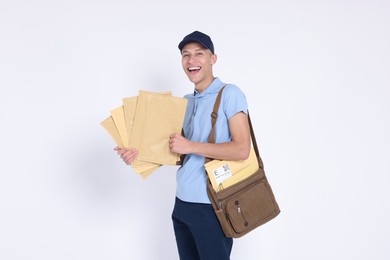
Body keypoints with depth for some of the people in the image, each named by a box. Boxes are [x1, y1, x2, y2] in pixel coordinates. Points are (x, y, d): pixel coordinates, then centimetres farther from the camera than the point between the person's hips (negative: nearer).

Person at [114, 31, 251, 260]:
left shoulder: (229, 94, -9)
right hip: (182, 202, 7)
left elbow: (242, 150, -18)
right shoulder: (185, 102, 13)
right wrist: (139, 154, -1)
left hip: (211, 206, -7)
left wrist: (191, 146, -19)